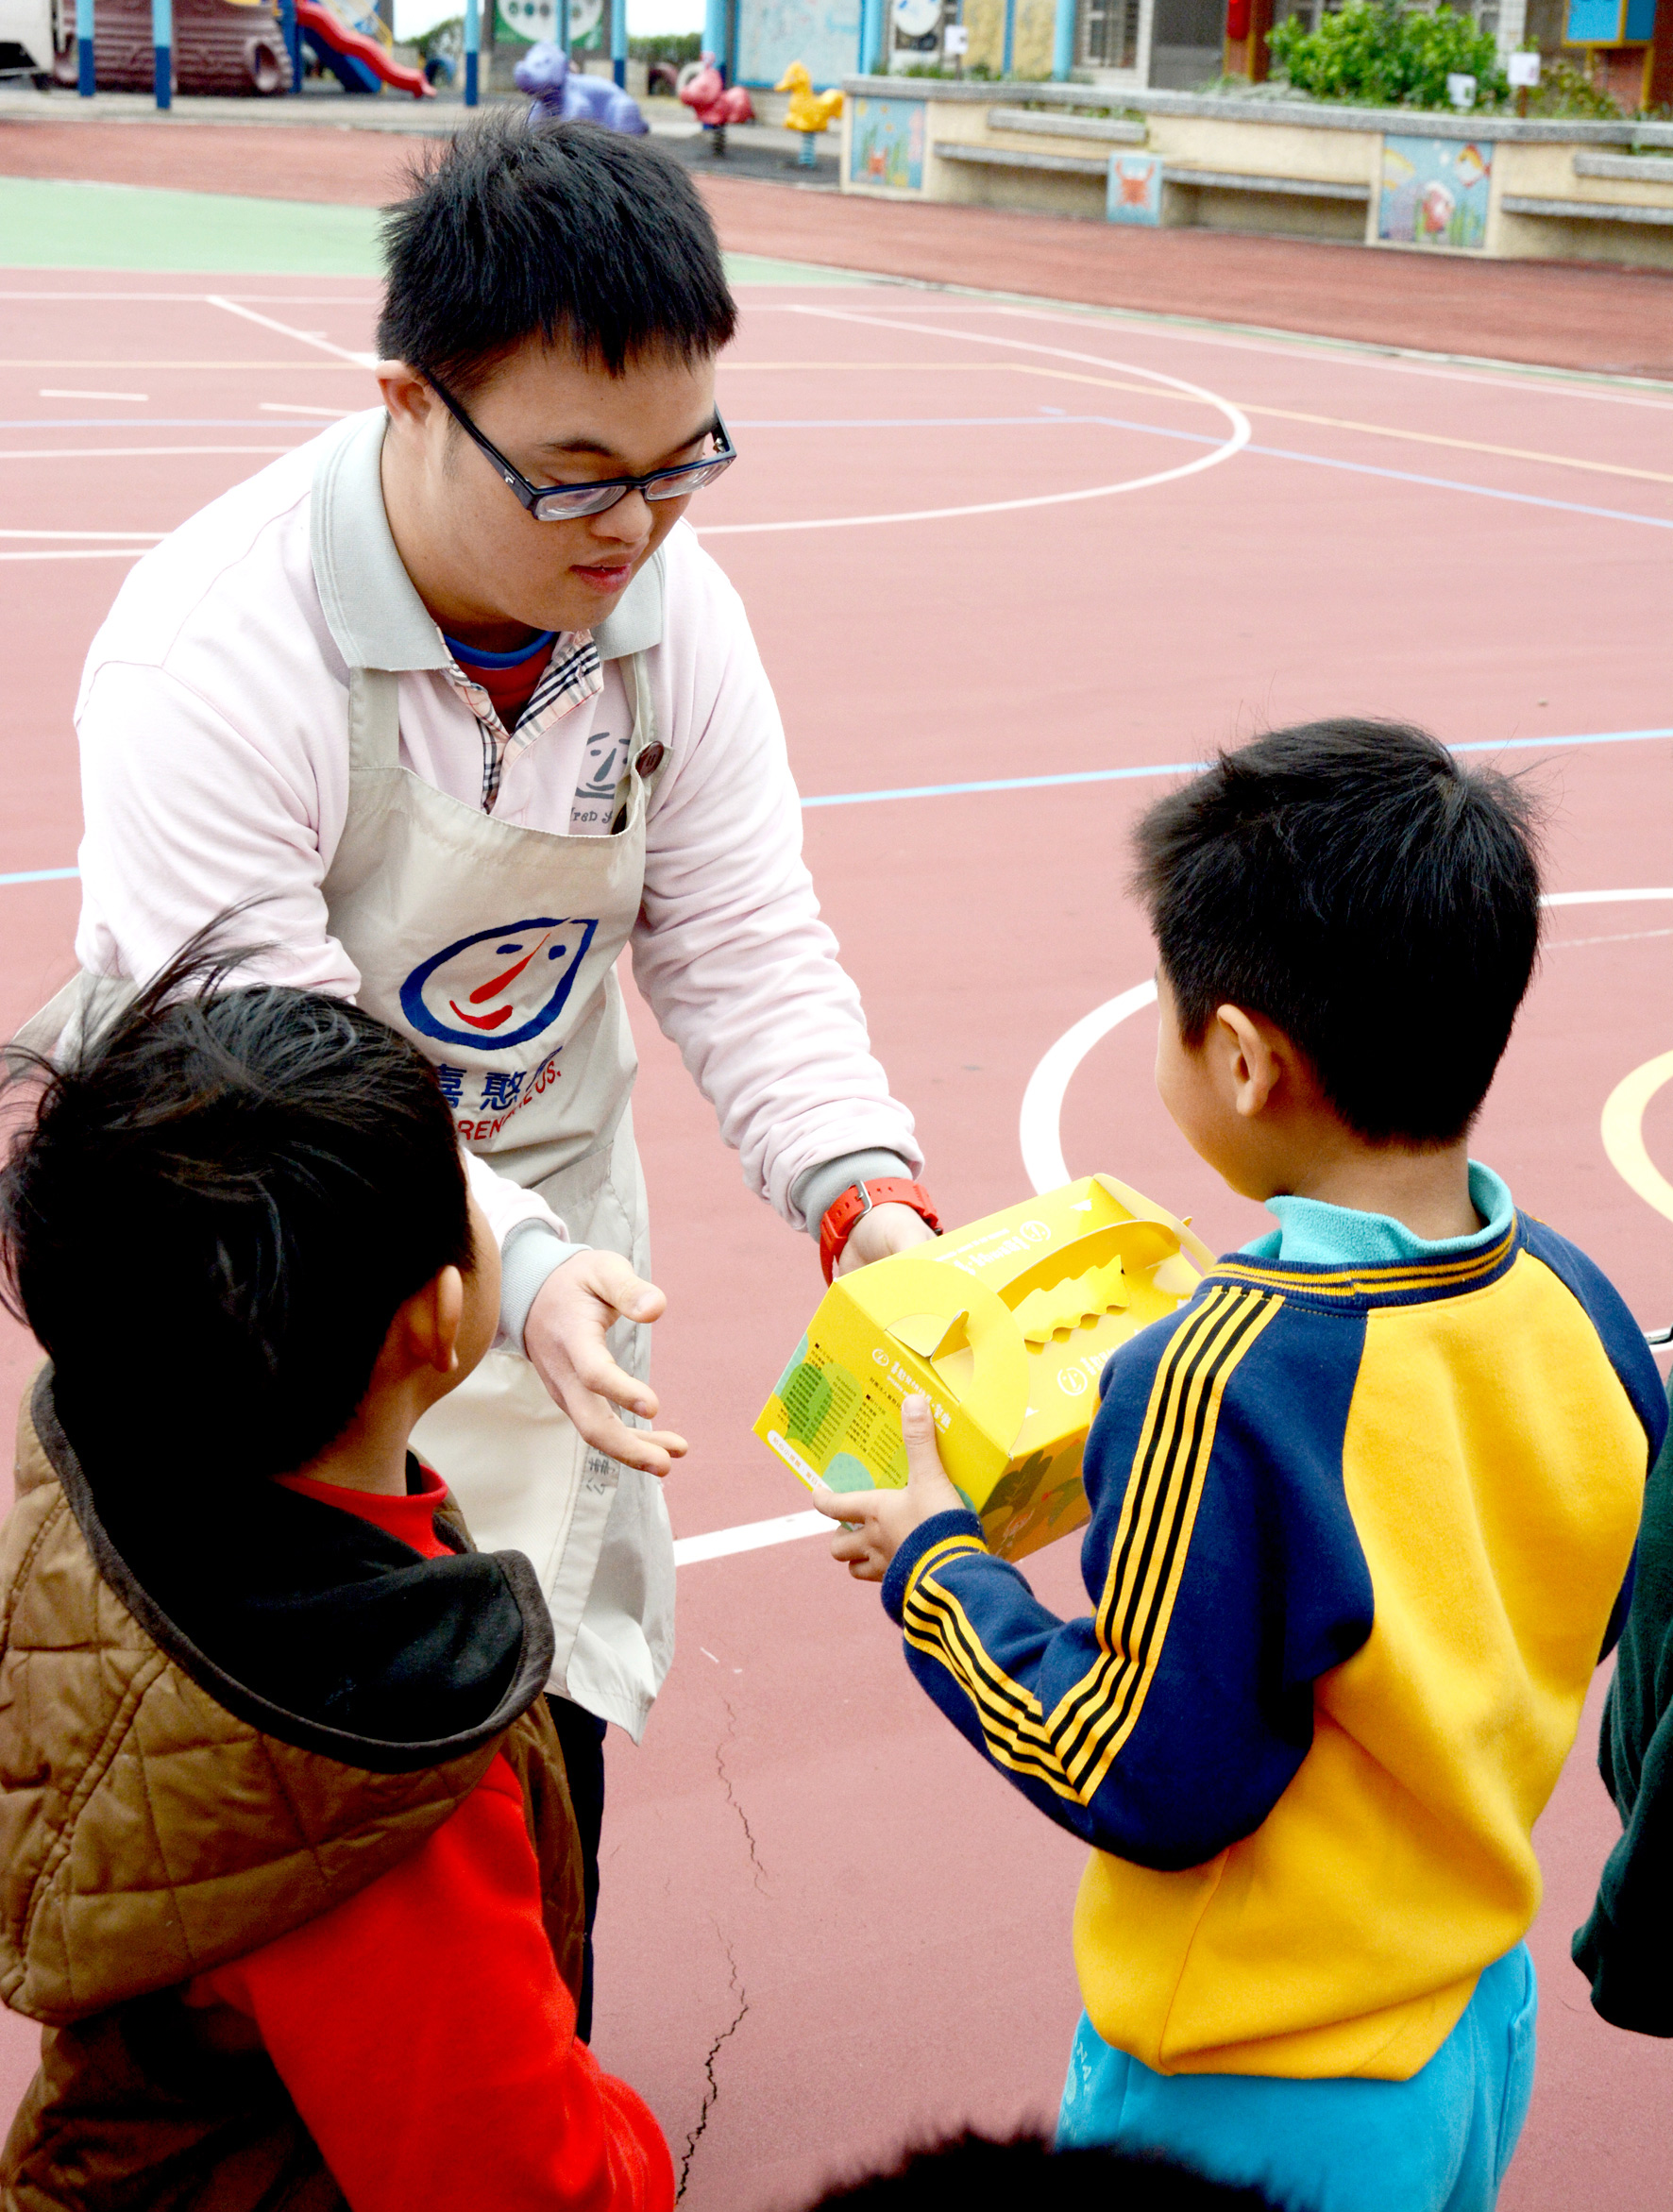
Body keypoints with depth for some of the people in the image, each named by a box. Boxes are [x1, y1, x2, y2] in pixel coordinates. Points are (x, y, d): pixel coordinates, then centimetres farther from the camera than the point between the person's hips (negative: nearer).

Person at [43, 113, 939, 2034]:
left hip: (540, 1235, 5)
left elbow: (745, 953, -6)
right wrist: (514, 1271, -44)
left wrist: (860, 1189, -23)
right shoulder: (215, 647, -28)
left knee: (542, 1729, 14)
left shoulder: (676, 617, -10)